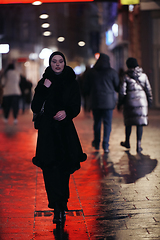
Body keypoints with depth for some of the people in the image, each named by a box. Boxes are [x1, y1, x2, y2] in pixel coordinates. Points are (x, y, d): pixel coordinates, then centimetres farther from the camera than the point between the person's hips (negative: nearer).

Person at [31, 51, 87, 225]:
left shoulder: (72, 83, 5)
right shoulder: (43, 83, 5)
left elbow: (76, 108, 1)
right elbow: (35, 108, -4)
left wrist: (66, 112, -19)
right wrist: (44, 89, -14)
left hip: (65, 130, 1)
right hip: (47, 132, 0)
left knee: (64, 169, 3)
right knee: (50, 168, -9)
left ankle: (60, 206, 17)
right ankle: (59, 207, -6)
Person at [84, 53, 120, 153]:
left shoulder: (91, 72, 2)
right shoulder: (112, 72, -3)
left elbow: (87, 89, 6)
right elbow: (117, 87, 1)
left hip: (95, 101, 2)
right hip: (109, 101, -2)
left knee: (97, 122, 14)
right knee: (107, 123, 1)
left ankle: (97, 144, 24)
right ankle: (105, 145, -5)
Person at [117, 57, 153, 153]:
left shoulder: (126, 76, -6)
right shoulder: (143, 75, 1)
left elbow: (122, 91, -6)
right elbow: (148, 89, 4)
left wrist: (120, 103, 3)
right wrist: (150, 100, 15)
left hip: (129, 102, -1)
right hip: (142, 101, 1)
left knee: (129, 123, 14)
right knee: (140, 123, 2)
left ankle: (127, 142, 28)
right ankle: (138, 144, -3)